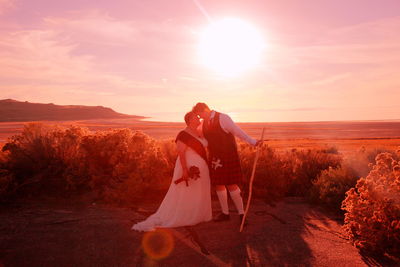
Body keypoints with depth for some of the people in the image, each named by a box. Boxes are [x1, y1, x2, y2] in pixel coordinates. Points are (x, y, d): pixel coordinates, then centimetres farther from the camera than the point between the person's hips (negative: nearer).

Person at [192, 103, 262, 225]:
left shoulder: (223, 118, -14)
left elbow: (238, 131, -17)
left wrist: (253, 142, -25)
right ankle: (225, 213, 23)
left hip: (228, 156, -6)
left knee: (231, 185, -6)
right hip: (215, 157, 7)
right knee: (218, 185, 9)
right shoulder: (205, 123, 7)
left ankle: (241, 213, 9)